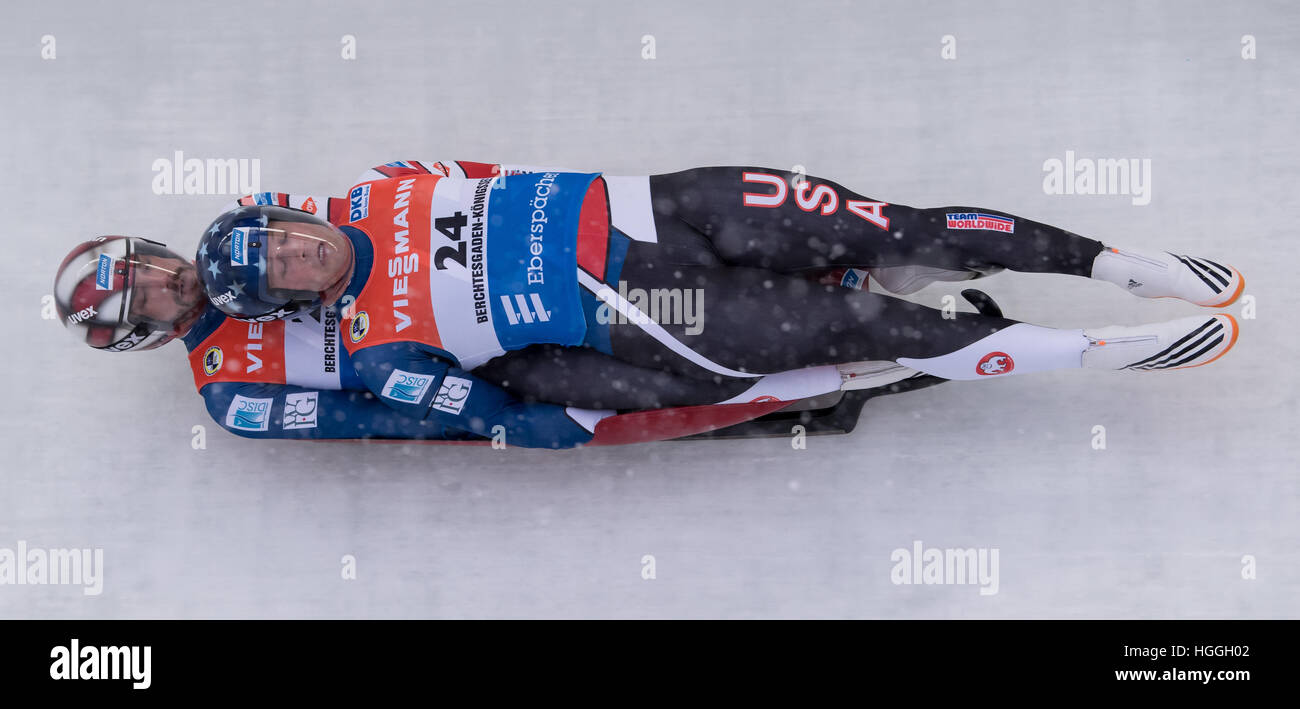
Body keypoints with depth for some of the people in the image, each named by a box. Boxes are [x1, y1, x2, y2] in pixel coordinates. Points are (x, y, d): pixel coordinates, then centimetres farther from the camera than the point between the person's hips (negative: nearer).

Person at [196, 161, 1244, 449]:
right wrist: (600, 424, -5)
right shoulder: (379, 347, -3)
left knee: (880, 232, -11)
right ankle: (1100, 349, -6)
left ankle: (1113, 261, -2)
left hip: (623, 209, 4)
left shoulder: (381, 193, 9)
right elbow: (497, 417, -2)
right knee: (861, 326, -18)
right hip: (624, 317, -4)